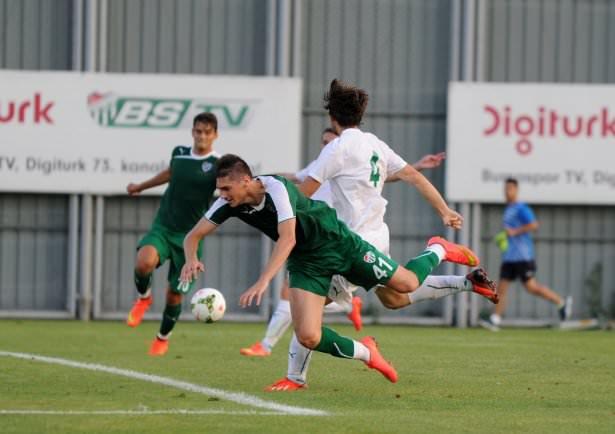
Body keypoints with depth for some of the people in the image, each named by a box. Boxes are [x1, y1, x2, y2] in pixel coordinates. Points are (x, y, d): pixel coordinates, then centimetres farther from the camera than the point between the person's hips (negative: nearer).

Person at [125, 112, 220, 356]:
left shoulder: (217, 165, -9)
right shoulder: (179, 153, 4)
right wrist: (140, 187, 40)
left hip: (189, 236, -2)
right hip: (162, 228, 2)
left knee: (175, 293, 4)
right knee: (144, 262, -30)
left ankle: (163, 338, 32)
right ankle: (144, 297, 4)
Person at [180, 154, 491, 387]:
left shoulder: (276, 188, -32)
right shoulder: (229, 204, -13)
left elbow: (288, 239, -43)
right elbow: (194, 235, -6)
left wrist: (262, 282, -53)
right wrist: (191, 258, -31)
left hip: (336, 241, -5)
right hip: (306, 261, 5)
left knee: (406, 284, 2)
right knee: (308, 337, -14)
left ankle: (437, 251, 37)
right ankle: (365, 353, 15)